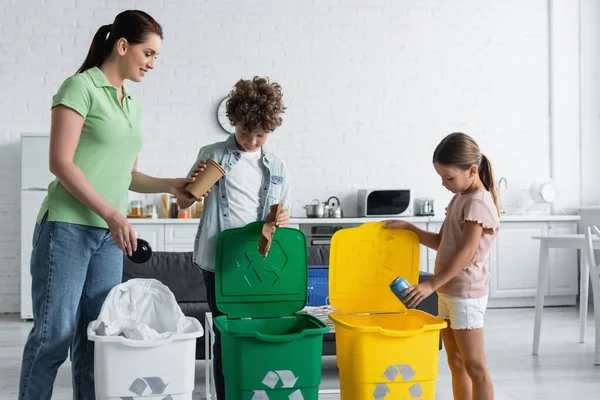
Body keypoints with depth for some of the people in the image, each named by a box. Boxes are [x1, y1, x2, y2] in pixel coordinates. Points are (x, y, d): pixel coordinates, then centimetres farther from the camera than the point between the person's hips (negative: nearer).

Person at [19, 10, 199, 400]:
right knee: (55, 332, -5)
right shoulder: (81, 86, -6)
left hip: (109, 235, 7)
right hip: (67, 227, -7)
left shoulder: (133, 105, 16)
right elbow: (61, 163, -13)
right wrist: (113, 214, -16)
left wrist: (169, 185, 3)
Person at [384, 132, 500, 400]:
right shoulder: (460, 198, 13)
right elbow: (442, 243, 19)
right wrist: (408, 228, 10)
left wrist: (431, 284, -25)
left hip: (466, 293, -9)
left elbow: (466, 252, -23)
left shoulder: (478, 202, -16)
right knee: (456, 362, 13)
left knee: (474, 365, -4)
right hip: (448, 291, 9)